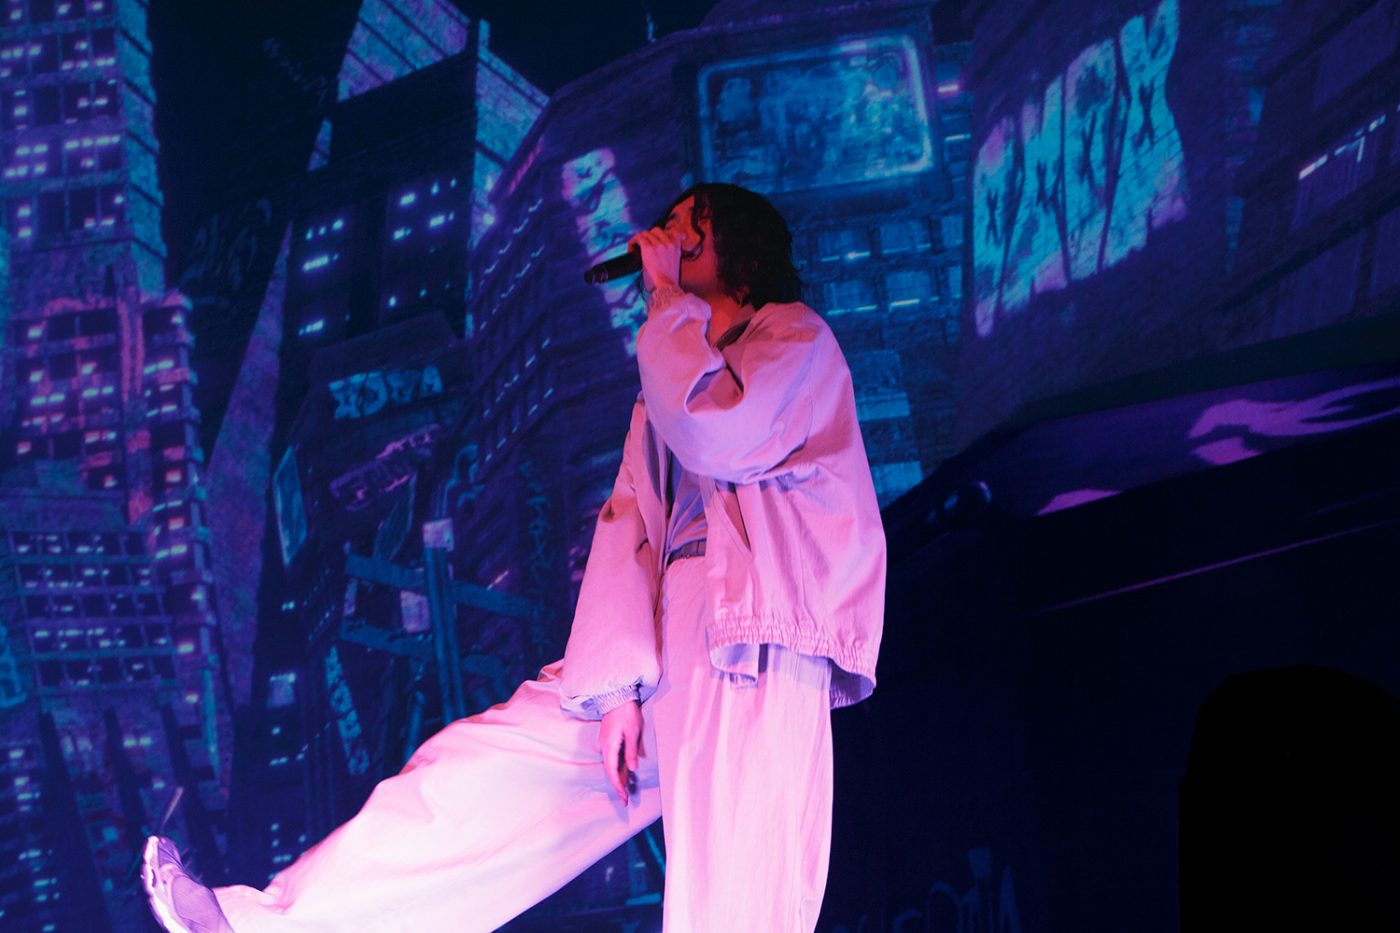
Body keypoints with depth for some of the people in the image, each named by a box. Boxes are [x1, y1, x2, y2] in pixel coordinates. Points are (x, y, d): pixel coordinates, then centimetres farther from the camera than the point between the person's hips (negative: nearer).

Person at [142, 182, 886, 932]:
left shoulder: (797, 341, 7)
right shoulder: (672, 376, 28)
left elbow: (717, 436, -15)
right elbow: (627, 528, 13)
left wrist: (668, 299, -1)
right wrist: (616, 682, -2)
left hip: (753, 650, -7)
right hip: (665, 646, 7)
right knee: (476, 770, 0)